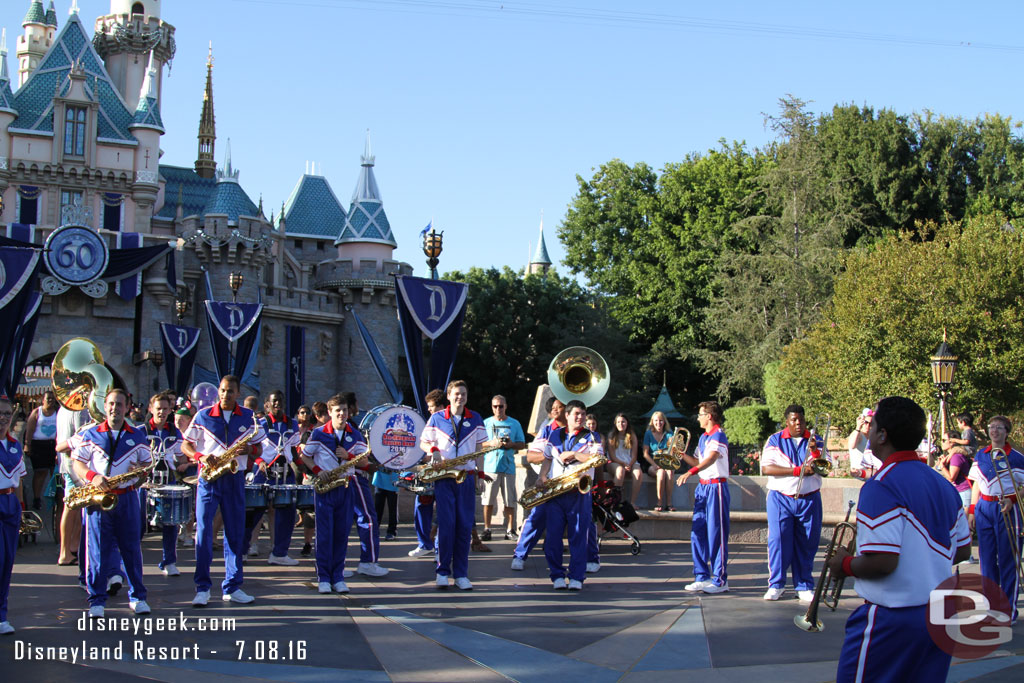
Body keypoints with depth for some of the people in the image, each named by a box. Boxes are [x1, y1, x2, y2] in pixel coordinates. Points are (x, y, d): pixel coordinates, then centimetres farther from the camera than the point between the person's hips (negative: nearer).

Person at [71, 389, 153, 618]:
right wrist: (92, 477, -14)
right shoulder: (90, 435, 6)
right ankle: (97, 600, 5)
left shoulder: (137, 437, 9)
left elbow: (148, 464, 12)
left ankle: (137, 597, 13)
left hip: (127, 498, 1)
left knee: (131, 549, 4)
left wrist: (141, 470, -11)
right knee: (97, 550, -1)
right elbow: (76, 462, 4)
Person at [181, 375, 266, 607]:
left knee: (235, 532, 3)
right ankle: (202, 588, -4)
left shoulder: (249, 417, 6)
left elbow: (259, 448, 11)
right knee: (203, 531, -9)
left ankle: (232, 587, 10)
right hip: (208, 478, -2)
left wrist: (250, 450, -13)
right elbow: (185, 445, 6)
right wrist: (200, 456, -14)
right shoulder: (203, 416, 3)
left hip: (235, 480, 2)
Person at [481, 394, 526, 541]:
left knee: (510, 501, 0)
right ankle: (487, 530, 5)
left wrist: (511, 444, -10)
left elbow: (522, 445, 11)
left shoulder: (514, 424, 11)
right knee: (488, 500, -3)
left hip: (508, 467, 1)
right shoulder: (486, 423, 9)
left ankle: (510, 530, 8)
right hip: (490, 467, -1)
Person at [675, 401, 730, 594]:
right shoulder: (703, 437, 17)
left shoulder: (718, 435, -12)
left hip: (716, 487, -9)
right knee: (698, 533, 8)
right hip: (703, 487, 9)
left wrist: (690, 472, -40)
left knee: (716, 534, -6)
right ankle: (702, 577, 14)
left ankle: (720, 580, -2)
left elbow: (711, 458, -28)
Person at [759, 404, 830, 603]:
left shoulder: (815, 441, 8)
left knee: (807, 544, 1)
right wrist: (798, 470, -13)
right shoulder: (775, 440, 4)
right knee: (778, 540, -8)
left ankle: (804, 586, 9)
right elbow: (766, 468, -9)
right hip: (781, 499, -1)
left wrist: (815, 451, -19)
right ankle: (776, 584, 1)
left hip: (809, 499, 1)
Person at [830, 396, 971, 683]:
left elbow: (882, 562, -24)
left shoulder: (881, 486, -18)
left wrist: (845, 565, -7)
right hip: (941, 616, 8)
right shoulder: (943, 485, 9)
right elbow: (962, 552, 16)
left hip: (893, 617, -8)